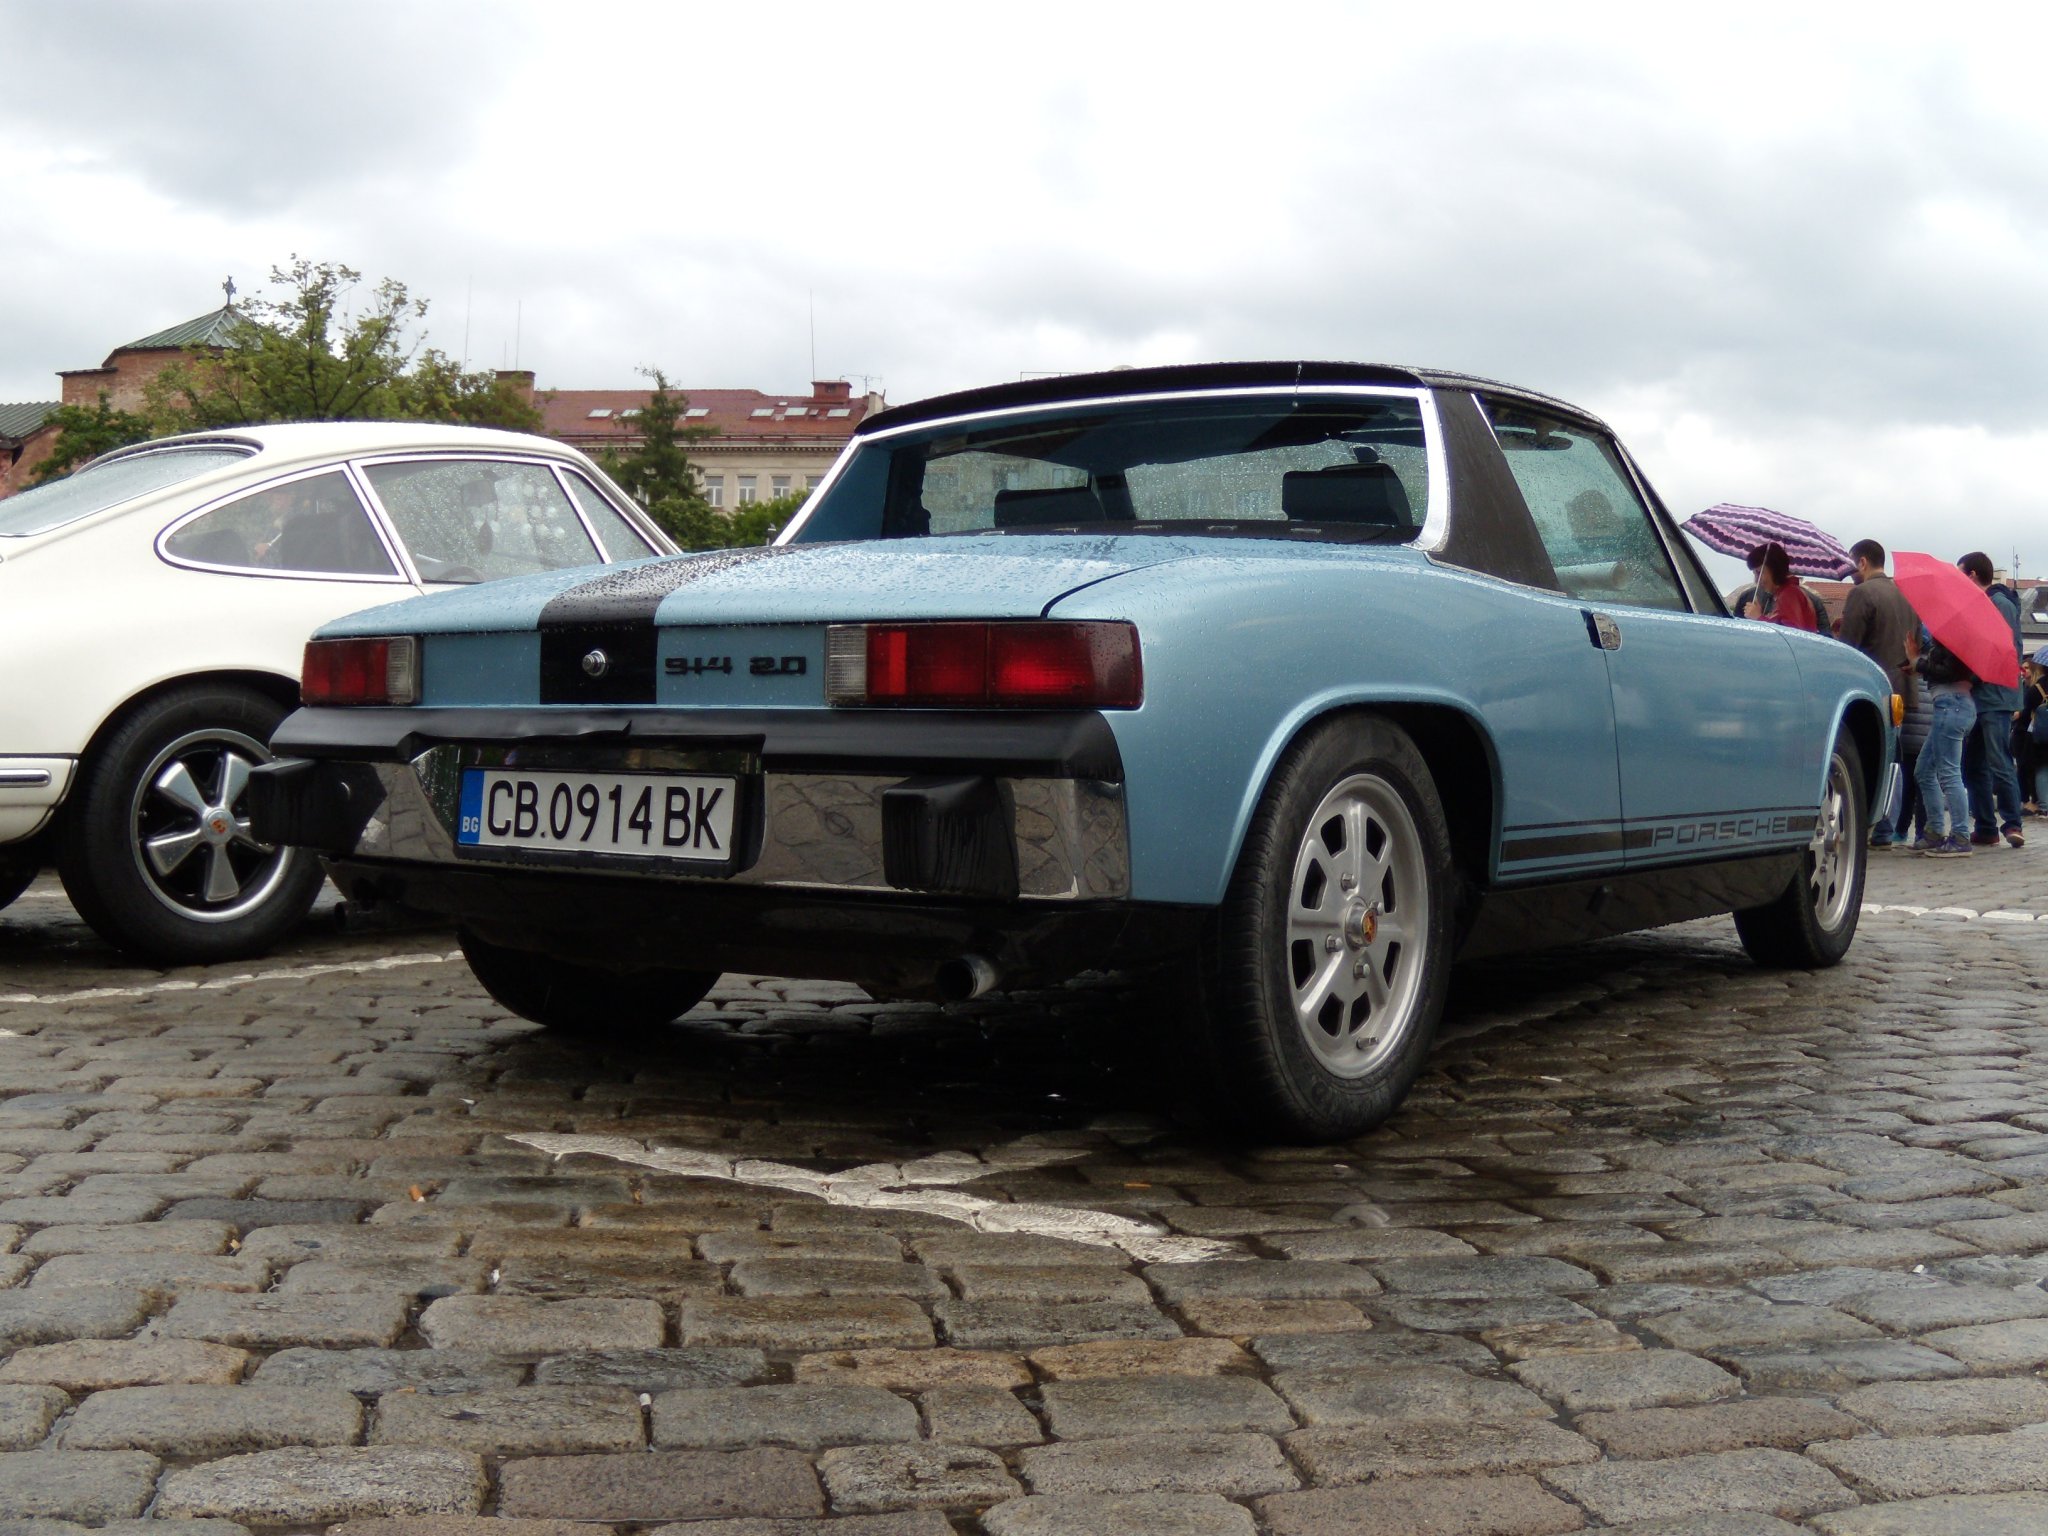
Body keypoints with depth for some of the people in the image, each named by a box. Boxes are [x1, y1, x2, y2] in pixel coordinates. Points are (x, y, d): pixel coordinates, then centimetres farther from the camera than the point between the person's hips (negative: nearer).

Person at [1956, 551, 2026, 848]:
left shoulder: (2001, 604, -10)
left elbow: (2012, 651, -16)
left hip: (1995, 698, -9)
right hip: (1977, 698, 9)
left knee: (1999, 764, -10)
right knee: (1974, 765, 9)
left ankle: (2012, 824, -5)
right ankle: (1985, 827, 13)